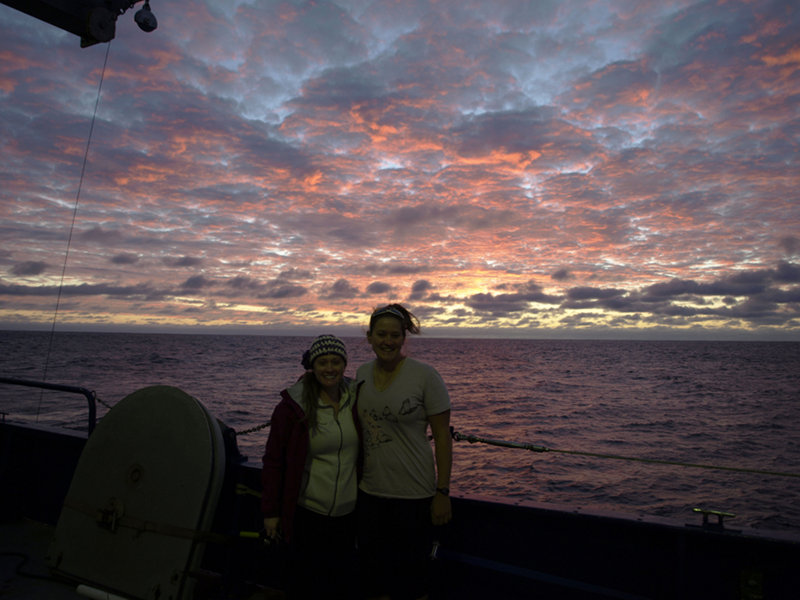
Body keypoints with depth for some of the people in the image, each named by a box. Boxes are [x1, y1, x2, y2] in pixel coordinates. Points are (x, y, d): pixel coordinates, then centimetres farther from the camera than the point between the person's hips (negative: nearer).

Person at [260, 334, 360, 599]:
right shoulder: (294, 405, -10)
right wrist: (271, 510, -4)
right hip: (307, 515, -3)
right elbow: (273, 460, -4)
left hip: (348, 513, 3)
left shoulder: (357, 400, -1)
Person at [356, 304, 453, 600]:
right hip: (370, 492, 5)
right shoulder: (363, 373, 2)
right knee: (374, 575, 18)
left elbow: (442, 436, -10)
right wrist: (353, 476, 13)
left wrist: (442, 492, -12)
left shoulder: (425, 376, -13)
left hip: (414, 496, -4)